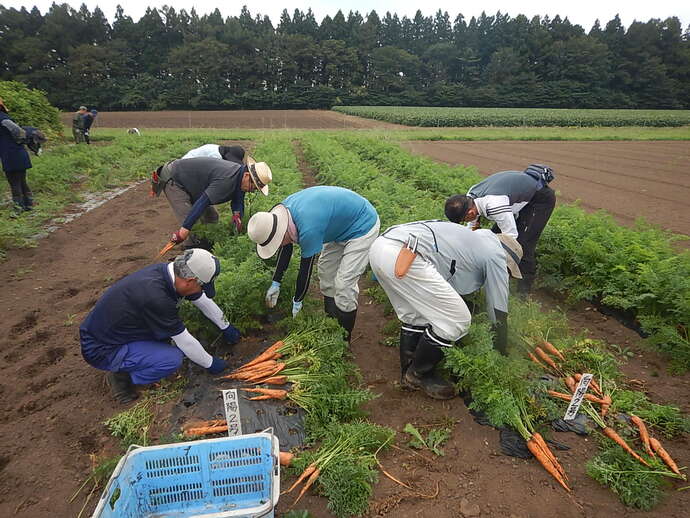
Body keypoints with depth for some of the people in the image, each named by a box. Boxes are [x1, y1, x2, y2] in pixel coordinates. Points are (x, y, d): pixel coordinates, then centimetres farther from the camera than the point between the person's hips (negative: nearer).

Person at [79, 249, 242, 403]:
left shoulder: (169, 271, -9)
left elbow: (205, 301, 7)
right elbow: (185, 342, -21)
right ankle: (121, 376, 2)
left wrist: (226, 327, 19)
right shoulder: (156, 297, -34)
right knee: (173, 358, -21)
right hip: (99, 350, -9)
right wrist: (210, 364, -4)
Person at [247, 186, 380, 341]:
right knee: (326, 273, 13)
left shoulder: (308, 229, -38)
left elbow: (306, 268, -24)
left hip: (362, 227, -9)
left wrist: (297, 302, -9)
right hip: (341, 224, 9)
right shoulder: (283, 209, -10)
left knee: (344, 285, -11)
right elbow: (286, 248, 4)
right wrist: (275, 283, 9)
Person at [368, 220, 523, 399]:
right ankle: (419, 375, 20)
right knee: (457, 320, 2)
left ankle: (408, 375, 35)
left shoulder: (475, 238, 35)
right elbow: (499, 314, 14)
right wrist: (501, 355, 28)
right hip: (406, 257, -10)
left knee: (415, 316, 26)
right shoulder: (496, 256, 11)